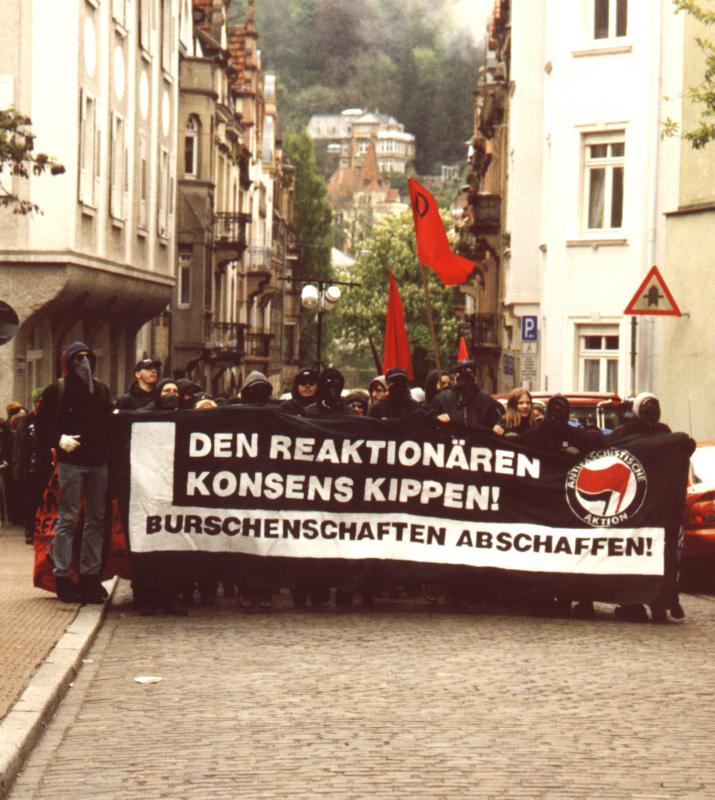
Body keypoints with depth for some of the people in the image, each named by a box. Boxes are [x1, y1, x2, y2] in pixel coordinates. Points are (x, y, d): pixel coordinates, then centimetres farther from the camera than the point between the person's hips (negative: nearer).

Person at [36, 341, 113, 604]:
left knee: (96, 519, 6)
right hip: (71, 462, -5)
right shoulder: (56, 391, 1)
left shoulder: (101, 390, 16)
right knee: (67, 519, -5)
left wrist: (109, 448, 8)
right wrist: (59, 439, -15)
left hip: (98, 463, 5)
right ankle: (62, 577, -2)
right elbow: (42, 423, 0)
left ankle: (90, 575, 12)